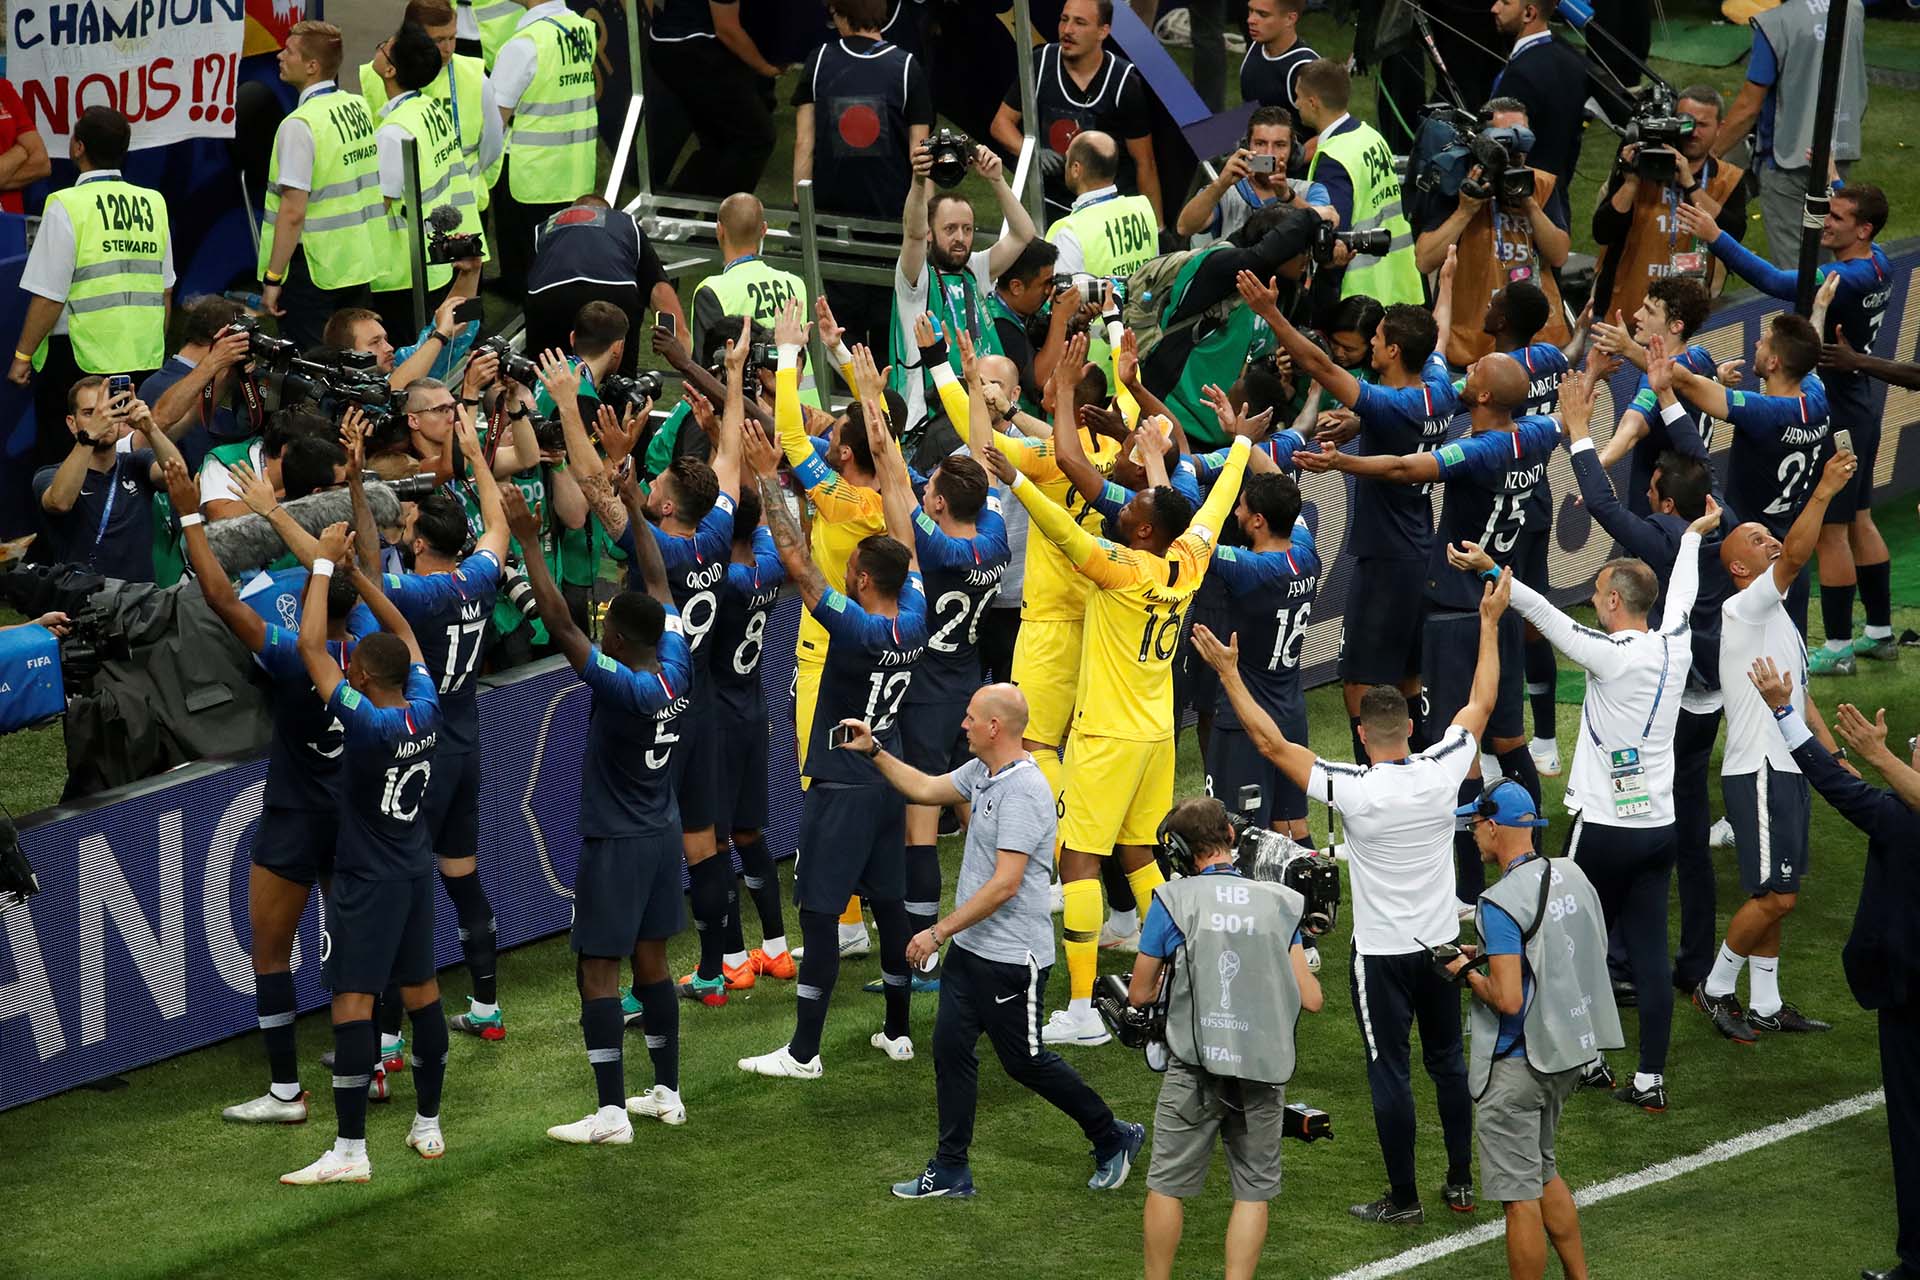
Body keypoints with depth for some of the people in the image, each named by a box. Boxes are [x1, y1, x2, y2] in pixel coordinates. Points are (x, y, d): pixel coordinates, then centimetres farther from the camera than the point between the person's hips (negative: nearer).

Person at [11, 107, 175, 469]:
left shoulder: (68, 207, -12)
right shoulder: (153, 204, 6)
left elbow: (49, 297, -14)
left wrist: (23, 356, -4)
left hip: (78, 356, -6)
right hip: (144, 358, 6)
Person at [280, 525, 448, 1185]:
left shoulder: (367, 723, -23)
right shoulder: (425, 710, -5)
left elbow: (311, 646, -25)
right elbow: (402, 632, 11)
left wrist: (325, 565, -18)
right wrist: (355, 572, 9)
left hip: (366, 882, -8)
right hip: (415, 872, 8)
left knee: (352, 1000, -7)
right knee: (420, 989, 15)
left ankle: (350, 1151, -8)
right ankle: (428, 1125, 25)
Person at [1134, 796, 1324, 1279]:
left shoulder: (1172, 901, -5)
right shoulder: (1279, 904, 2)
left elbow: (1139, 995, 3)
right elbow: (1310, 999, 3)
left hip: (1195, 1068, -2)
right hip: (1263, 1070, 2)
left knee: (1167, 1185, 11)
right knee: (1253, 1190, 11)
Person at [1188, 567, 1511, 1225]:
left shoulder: (1353, 790, -21)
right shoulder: (1442, 770, -11)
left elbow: (1272, 743, -18)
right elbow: (1481, 703, 5)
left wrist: (1229, 673, -13)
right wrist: (1490, 623, 15)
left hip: (1383, 952, -4)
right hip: (1442, 943, 5)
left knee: (1390, 1074, 4)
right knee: (1448, 1061, 17)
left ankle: (1403, 1199, 10)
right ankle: (1461, 1183, 25)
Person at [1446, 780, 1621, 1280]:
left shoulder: (1500, 904, -21)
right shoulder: (1572, 876, 3)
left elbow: (1507, 999, -26)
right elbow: (1595, 953, 16)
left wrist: (1466, 973, -6)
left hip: (1517, 1062, -9)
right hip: (1568, 1050, 9)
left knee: (1519, 1193, 0)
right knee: (1542, 1171, 25)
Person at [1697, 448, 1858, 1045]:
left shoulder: (1777, 617, 19)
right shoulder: (1742, 609, -12)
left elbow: (1801, 696, 23)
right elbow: (1795, 556, -29)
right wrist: (1823, 493, -37)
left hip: (1786, 769, 10)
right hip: (1757, 771, -10)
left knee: (1774, 895, 11)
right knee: (1775, 896, -9)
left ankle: (1765, 1005, 16)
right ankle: (1715, 988, 5)